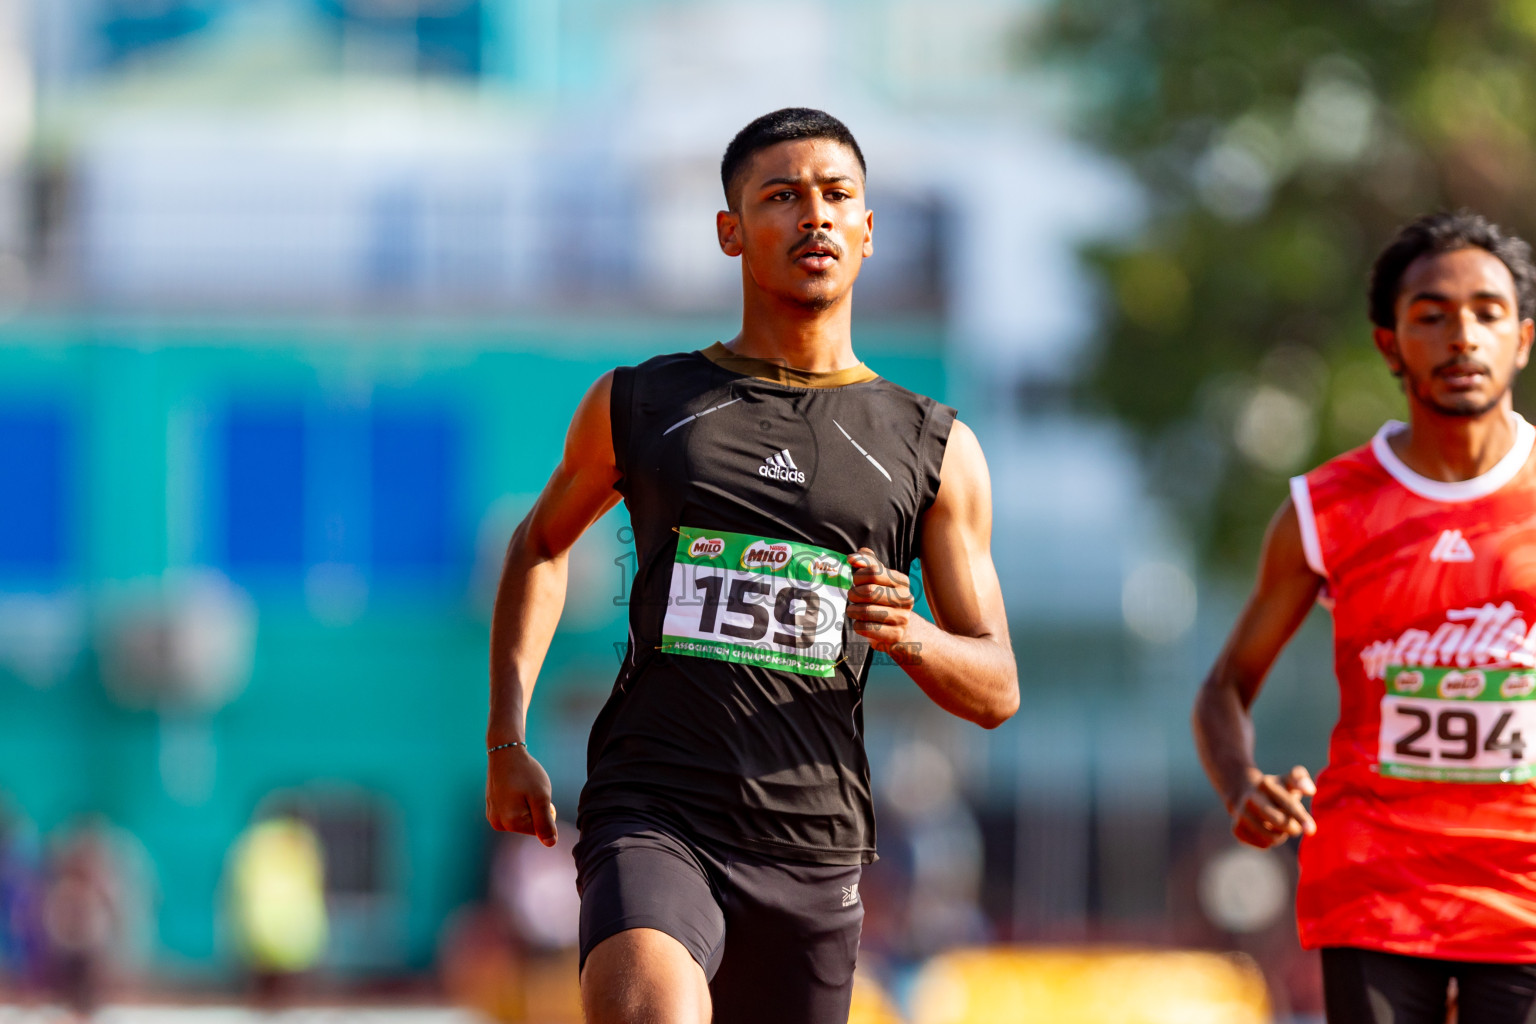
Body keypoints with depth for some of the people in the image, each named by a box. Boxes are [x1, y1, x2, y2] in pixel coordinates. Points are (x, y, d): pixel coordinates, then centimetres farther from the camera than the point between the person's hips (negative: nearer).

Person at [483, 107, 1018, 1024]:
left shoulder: (934, 450, 10)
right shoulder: (638, 407, 9)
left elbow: (997, 691, 10)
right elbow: (541, 546, 27)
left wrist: (908, 636, -13)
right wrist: (507, 740, 16)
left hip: (813, 849, 2)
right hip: (653, 818, -2)